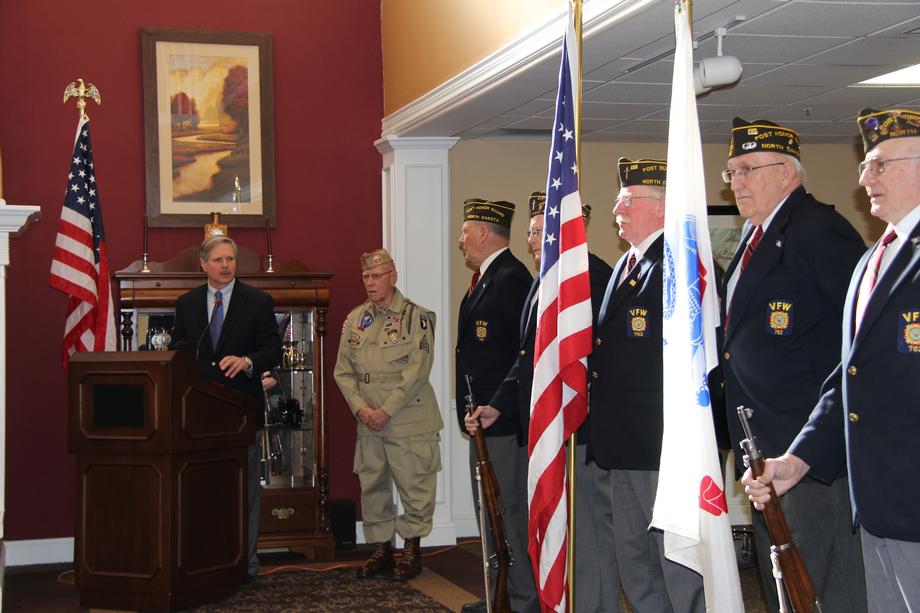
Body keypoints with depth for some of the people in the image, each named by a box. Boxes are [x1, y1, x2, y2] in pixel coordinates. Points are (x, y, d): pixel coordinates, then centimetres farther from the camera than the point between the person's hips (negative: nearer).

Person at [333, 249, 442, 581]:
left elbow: (417, 370, -13)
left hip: (408, 421, -5)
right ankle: (381, 550, 22)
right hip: (368, 423, 5)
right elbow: (343, 370, 9)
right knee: (372, 487, 10)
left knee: (413, 487, 0)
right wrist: (361, 408, -6)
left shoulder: (415, 316, -6)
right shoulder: (355, 319, 10)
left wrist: (387, 411, -16)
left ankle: (412, 551, 13)